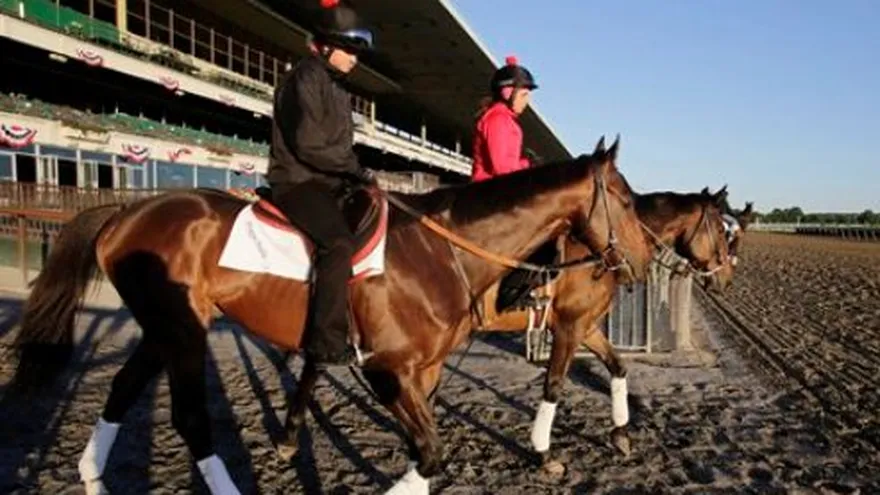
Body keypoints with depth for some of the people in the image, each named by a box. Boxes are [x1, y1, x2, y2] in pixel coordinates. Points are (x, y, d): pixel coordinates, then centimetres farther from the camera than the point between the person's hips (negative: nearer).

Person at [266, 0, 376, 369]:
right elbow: (308, 143, -18)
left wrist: (355, 174, 5)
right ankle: (327, 344, -29)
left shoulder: (334, 85, 21)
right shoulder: (306, 77, -8)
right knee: (340, 243, -31)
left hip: (326, 183, 10)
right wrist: (355, 169, -13)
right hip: (298, 181, -10)